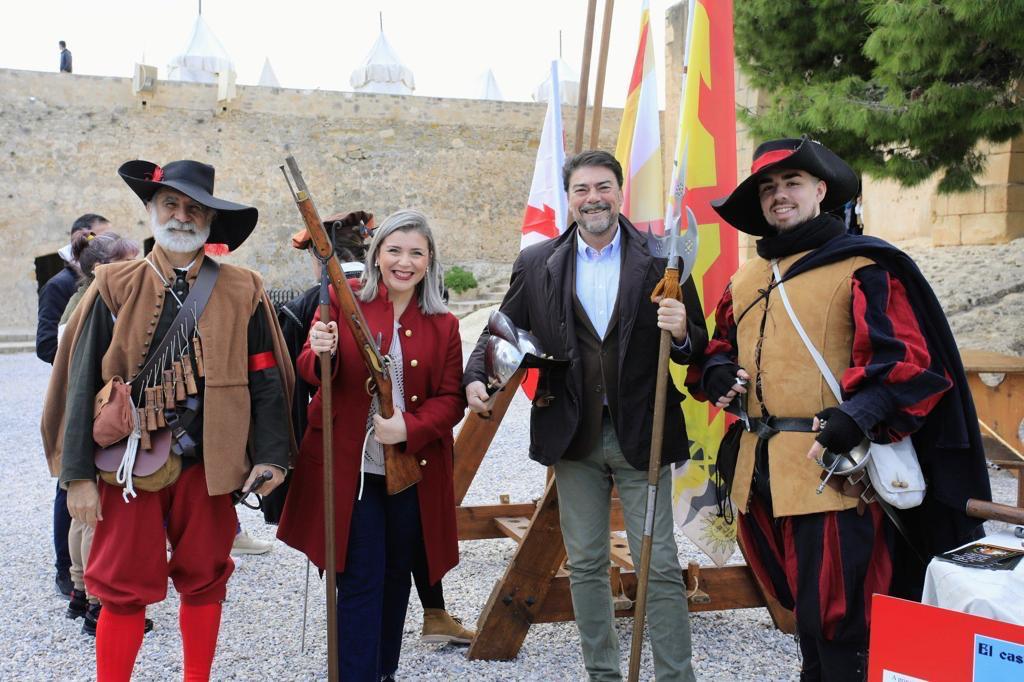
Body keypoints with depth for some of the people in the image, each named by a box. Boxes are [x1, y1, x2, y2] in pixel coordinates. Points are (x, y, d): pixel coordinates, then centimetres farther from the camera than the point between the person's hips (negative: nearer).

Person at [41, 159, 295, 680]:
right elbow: (83, 382, -1)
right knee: (123, 588, 6)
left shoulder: (241, 292, 0)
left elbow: (265, 379, 2)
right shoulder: (115, 287, 0)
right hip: (129, 461, -1)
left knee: (203, 580, 12)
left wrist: (270, 455, -7)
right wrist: (78, 474, -5)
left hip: (207, 465, 1)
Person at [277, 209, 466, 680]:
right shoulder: (344, 299, 0)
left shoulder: (444, 326, 5)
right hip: (351, 467, -3)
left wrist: (410, 427, -15)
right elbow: (309, 371, -2)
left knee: (396, 575, 16)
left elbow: (451, 398, 2)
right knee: (360, 579, -2)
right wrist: (321, 353, -25)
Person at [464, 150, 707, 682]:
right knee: (586, 564, 12)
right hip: (573, 436, 3)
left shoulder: (660, 258, -2)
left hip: (641, 434, -2)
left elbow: (698, 349, 0)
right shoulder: (537, 264, 4)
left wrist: (682, 333, -23)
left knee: (660, 567, 1)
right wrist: (476, 377, -6)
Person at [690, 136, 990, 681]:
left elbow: (909, 359, -12)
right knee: (805, 610, 20)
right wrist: (718, 373, 2)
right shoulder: (746, 280, 17)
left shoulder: (862, 266, -5)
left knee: (834, 620, -7)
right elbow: (721, 347, 26)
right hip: (764, 472, 7)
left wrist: (857, 416, -27)